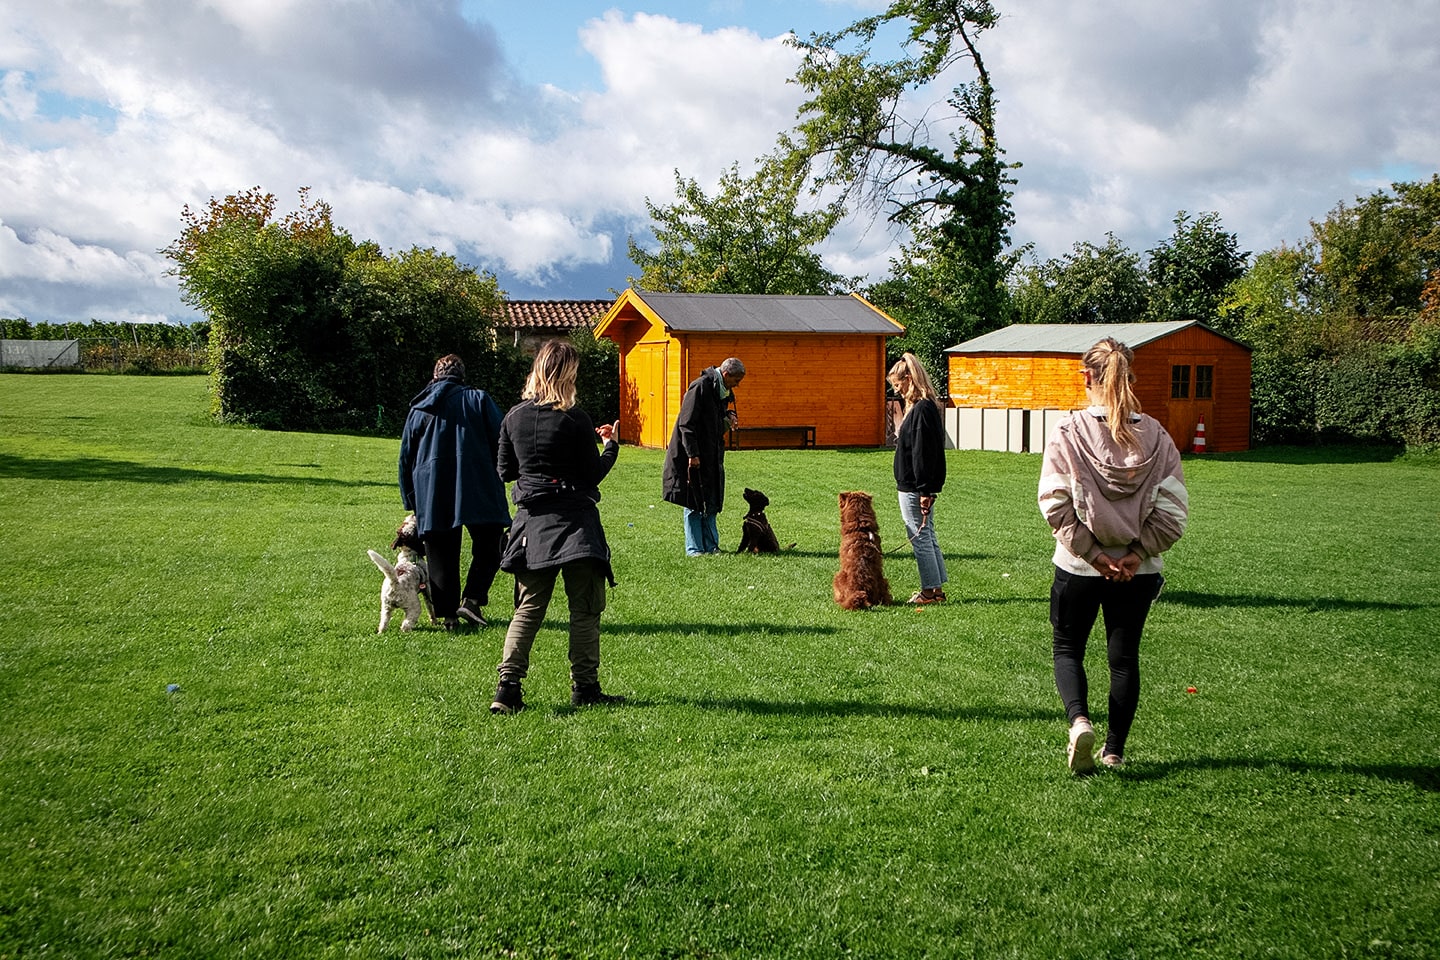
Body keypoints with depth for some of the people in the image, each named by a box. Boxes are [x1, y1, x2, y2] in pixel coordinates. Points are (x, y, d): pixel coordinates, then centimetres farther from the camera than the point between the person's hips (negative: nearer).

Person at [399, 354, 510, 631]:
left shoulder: (418, 409, 14)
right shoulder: (478, 399, 5)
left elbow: (406, 458, 15)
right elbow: (500, 442, -2)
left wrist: (410, 501, 20)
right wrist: (499, 480, 8)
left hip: (431, 496, 3)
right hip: (478, 492, -3)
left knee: (441, 556, 7)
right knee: (488, 545, 7)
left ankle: (448, 614, 6)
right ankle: (472, 600, -8)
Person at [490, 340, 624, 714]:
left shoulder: (514, 417, 3)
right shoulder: (575, 419, -11)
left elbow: (505, 472, 10)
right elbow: (593, 474, -6)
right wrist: (611, 445, 9)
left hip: (531, 520, 5)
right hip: (574, 521, -5)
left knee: (527, 609, 9)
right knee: (585, 609, 6)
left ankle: (507, 688, 1)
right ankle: (584, 686, 9)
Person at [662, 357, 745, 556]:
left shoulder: (723, 391, 10)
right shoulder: (700, 387, -16)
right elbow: (686, 424, -19)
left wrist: (728, 419, 1)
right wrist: (692, 454, -22)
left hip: (712, 455, 9)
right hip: (694, 456, -8)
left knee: (711, 502, 10)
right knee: (694, 502, -2)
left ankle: (711, 546, 17)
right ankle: (694, 548, 4)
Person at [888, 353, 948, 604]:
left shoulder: (921, 410, -19)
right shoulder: (926, 406, 13)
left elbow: (923, 453, -22)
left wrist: (925, 490, -23)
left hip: (914, 488, -10)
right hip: (918, 486, 10)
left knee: (920, 537, -2)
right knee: (927, 536, 15)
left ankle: (930, 591, 5)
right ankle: (936, 589, 22)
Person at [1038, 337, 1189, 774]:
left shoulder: (1068, 432, -11)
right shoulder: (1156, 436, -5)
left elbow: (1055, 505, -15)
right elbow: (1172, 512, -8)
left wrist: (1092, 554, -10)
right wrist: (1137, 554, -5)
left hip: (1078, 568, -2)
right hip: (1138, 571, 2)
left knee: (1067, 649, 15)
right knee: (1125, 657, 17)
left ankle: (1079, 720, -10)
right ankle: (1115, 750, 23)